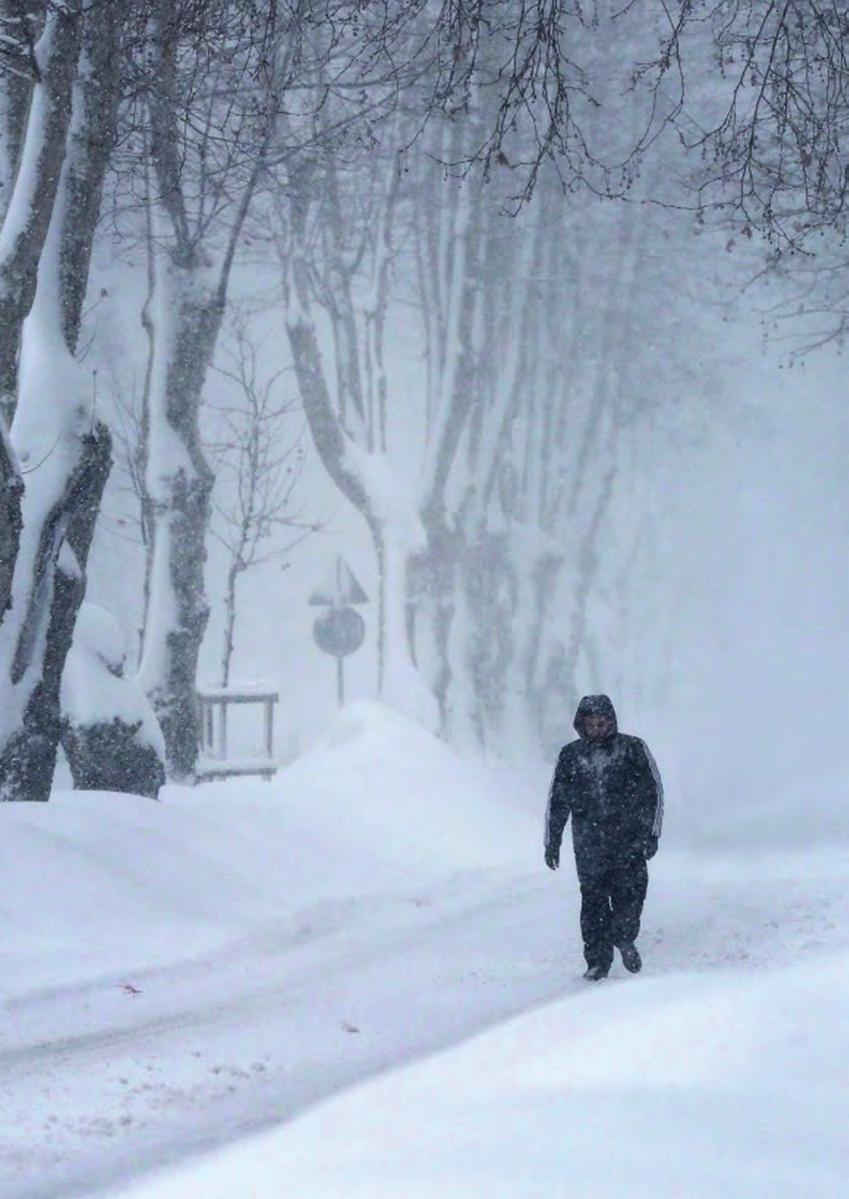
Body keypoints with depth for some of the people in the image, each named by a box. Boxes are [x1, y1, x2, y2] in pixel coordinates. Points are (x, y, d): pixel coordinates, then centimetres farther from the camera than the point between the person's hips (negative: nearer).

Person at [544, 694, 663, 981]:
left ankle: (624, 939, 19)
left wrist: (651, 834, -1)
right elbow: (557, 801, 15)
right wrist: (551, 843, 14)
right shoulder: (571, 756, 9)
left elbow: (653, 791, 5)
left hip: (629, 840, -1)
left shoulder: (633, 749, 4)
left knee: (629, 893, -8)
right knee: (593, 899, -1)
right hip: (589, 844, 1)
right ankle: (598, 960, 7)